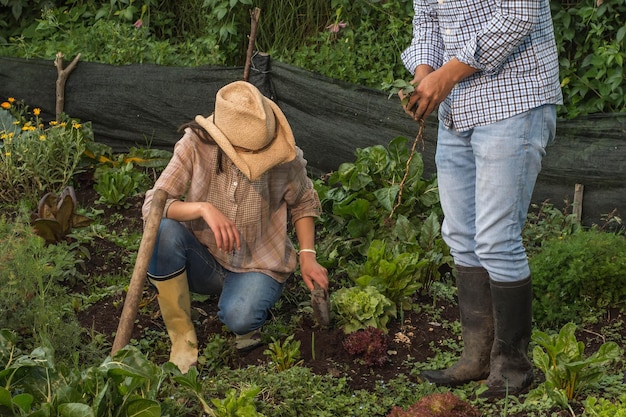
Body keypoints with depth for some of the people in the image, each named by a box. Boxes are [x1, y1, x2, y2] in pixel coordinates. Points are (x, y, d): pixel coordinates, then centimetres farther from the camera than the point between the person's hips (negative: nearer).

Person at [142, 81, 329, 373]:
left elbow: (304, 203, 5)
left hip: (258, 265, -1)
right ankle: (182, 336, -16)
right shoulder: (196, 145, -18)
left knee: (239, 318, -34)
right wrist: (203, 208, -37)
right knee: (164, 230, -32)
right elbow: (153, 203, -21)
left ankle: (246, 297, 6)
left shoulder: (285, 156, -15)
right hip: (203, 260, 2)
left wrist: (308, 257, -5)